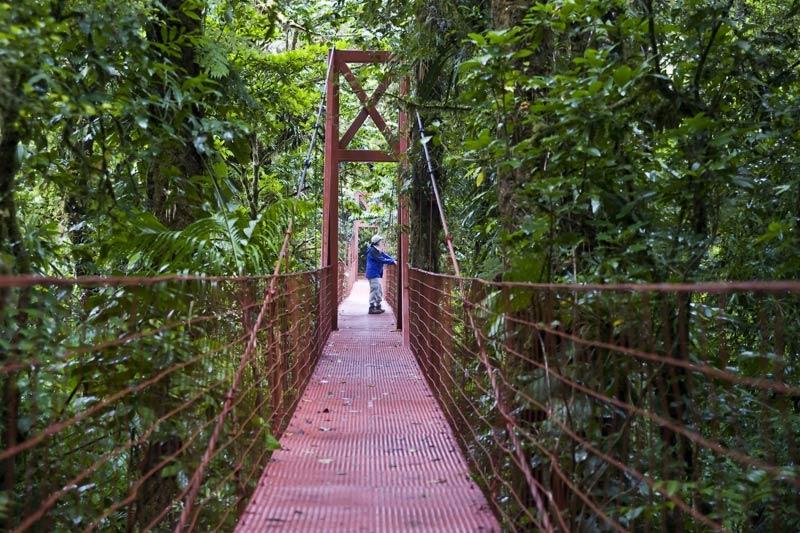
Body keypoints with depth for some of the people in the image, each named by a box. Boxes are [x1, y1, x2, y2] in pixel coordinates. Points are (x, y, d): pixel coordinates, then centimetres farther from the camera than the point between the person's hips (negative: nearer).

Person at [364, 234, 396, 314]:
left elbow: (385, 255, 12)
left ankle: (378, 307, 20)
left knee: (379, 290, 14)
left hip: (376, 274, 10)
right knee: (375, 290, -9)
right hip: (373, 274, -10)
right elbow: (381, 260, -20)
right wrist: (392, 262, -15)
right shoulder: (372, 251, -16)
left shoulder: (378, 250, 16)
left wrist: (394, 260, -2)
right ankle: (372, 308, -6)